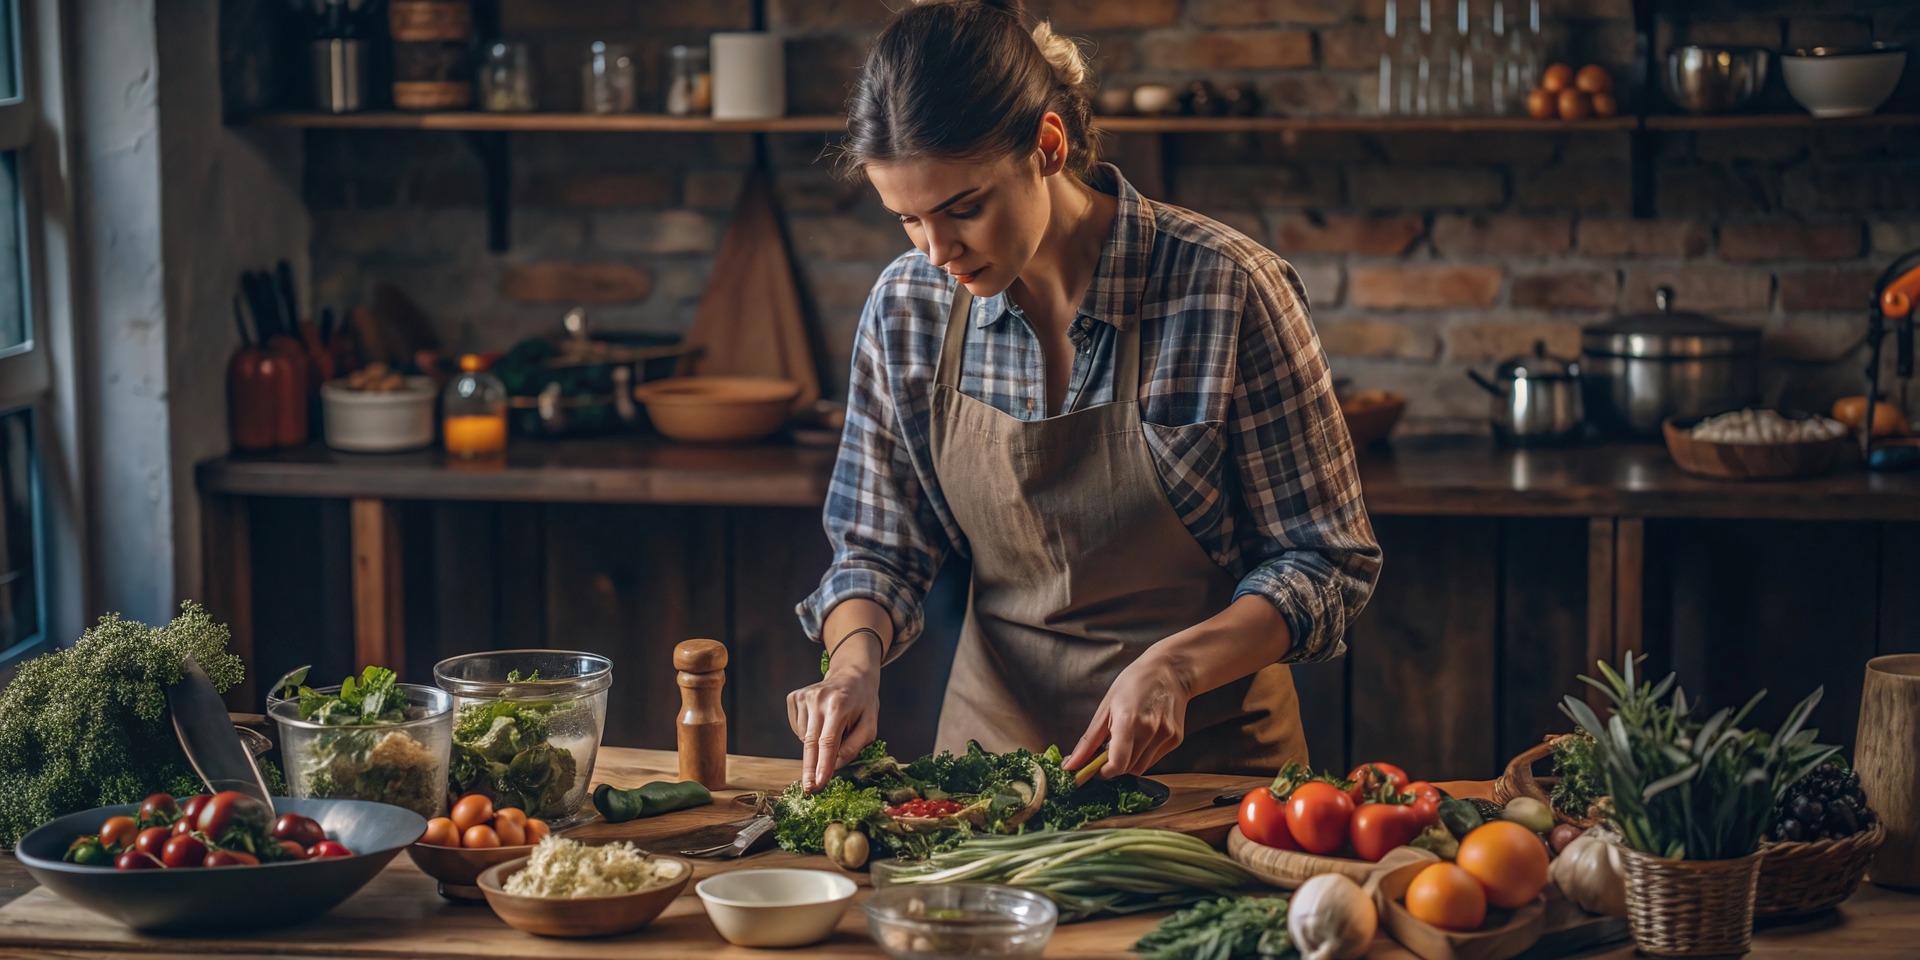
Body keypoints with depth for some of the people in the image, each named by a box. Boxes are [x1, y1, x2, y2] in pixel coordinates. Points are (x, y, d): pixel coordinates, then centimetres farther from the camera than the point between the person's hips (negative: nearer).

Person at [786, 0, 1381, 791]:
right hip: (995, 736, 3)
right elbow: (879, 548, 10)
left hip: (1205, 749, -3)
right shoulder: (907, 308, -1)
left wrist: (1175, 665, -22)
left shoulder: (1225, 290, -14)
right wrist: (856, 658, -11)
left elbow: (1326, 563, -7)